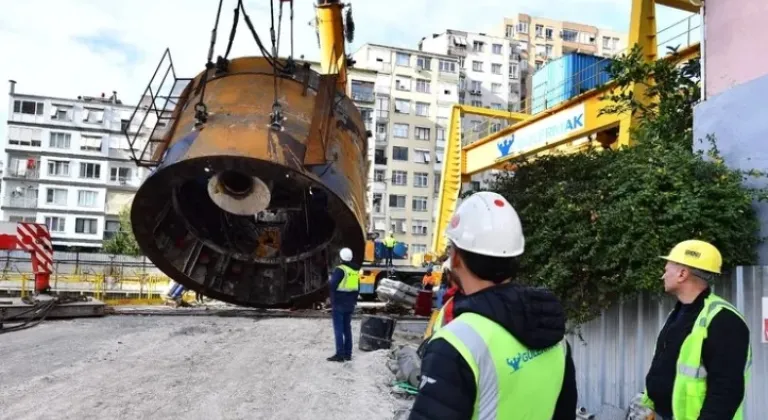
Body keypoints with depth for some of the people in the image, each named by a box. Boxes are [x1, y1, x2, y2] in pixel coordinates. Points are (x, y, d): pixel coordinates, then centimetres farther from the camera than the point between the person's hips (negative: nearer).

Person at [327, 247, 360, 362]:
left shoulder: (340, 269, -15)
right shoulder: (355, 270, 9)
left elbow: (333, 285, -20)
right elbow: (357, 288, 14)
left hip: (339, 303, -7)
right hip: (350, 304, 7)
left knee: (338, 329, -4)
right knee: (347, 328, 14)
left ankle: (340, 354, -4)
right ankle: (348, 353, 16)